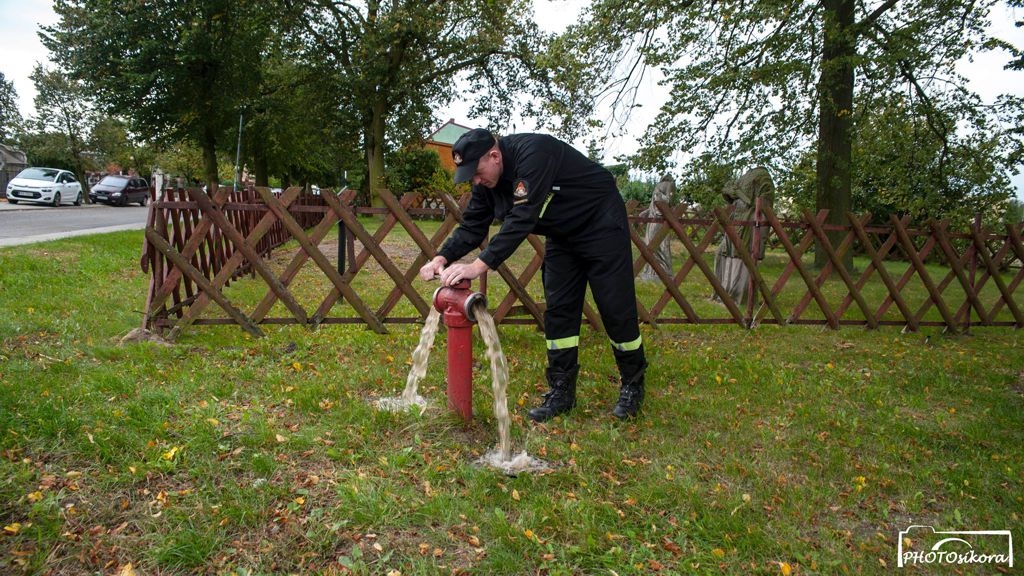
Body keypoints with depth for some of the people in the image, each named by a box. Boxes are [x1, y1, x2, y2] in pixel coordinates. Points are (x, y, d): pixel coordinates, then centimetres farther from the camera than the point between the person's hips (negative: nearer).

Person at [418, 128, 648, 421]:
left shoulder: (533, 153, -33)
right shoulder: (487, 180, -7)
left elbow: (522, 218, -40)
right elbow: (472, 226, -5)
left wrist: (481, 264, -45)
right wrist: (443, 257, -22)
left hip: (601, 225, -8)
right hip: (563, 235, 8)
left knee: (616, 308, -4)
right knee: (558, 310, 3)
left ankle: (633, 386, 13)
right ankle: (561, 391, 9)